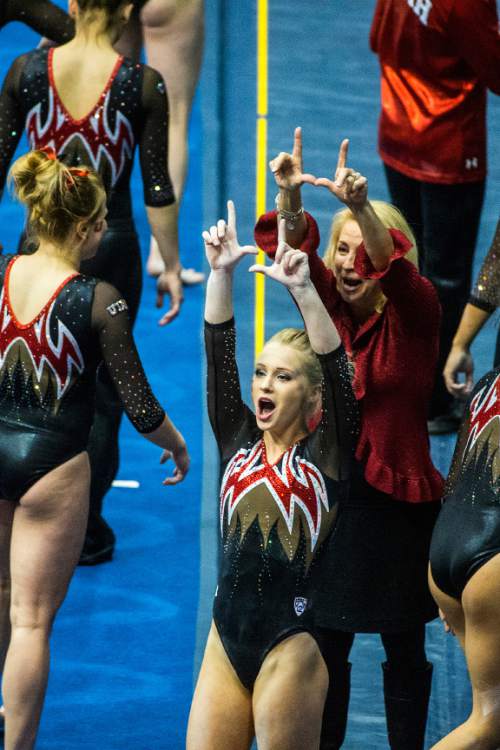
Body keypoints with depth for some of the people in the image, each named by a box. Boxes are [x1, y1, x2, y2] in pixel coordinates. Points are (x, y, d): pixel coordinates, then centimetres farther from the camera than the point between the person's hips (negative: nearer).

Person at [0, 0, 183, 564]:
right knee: (103, 389, 12)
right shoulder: (143, 84, -12)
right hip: (110, 245, -1)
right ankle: (87, 529, 16)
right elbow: (157, 187, -9)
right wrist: (171, 268, 2)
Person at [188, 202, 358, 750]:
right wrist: (221, 273, -12)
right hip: (226, 642, 4)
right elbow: (219, 352, 1)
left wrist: (302, 290, -29)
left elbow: (335, 367, -16)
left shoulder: (327, 455, -1)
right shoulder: (238, 441, 10)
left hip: (290, 648, -4)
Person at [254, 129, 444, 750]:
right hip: (330, 494, 3)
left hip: (397, 500, -3)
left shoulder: (413, 315, -6)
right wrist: (291, 196, -35)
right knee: (327, 645, 8)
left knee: (403, 650, 7)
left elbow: (392, 266, -28)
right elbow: (299, 255, -14)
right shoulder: (332, 309, 3)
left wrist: (361, 204, -46)